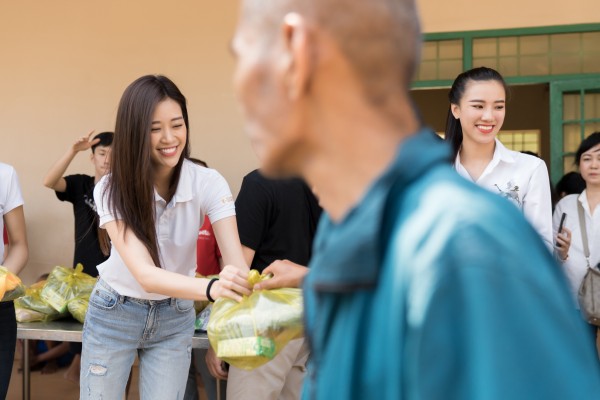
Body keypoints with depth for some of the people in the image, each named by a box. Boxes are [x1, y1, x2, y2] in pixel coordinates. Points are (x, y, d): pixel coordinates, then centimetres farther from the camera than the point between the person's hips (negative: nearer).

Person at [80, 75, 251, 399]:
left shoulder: (208, 183, -20)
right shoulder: (112, 190, -23)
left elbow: (236, 263, -29)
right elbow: (144, 274, -36)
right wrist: (211, 288, -55)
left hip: (175, 317, 1)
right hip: (114, 314, -1)